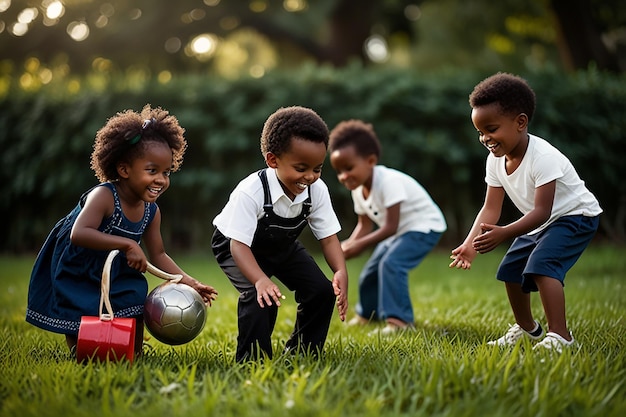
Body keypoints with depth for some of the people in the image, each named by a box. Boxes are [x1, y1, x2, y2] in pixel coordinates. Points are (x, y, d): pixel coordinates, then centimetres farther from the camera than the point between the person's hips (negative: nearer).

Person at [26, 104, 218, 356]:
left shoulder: (151, 211, -10)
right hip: (75, 274, -6)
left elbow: (158, 256, 0)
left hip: (114, 274, 6)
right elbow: (79, 234, -46)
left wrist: (189, 283, -11)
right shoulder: (103, 196, -31)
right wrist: (127, 244, -51)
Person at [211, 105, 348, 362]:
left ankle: (301, 353, 12)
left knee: (322, 290, -7)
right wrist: (260, 280, -54)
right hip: (237, 246, -5)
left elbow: (328, 236, -16)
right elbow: (239, 244, -38)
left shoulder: (317, 190, -22)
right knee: (261, 296, -29)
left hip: (282, 246, 6)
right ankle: (252, 360, -12)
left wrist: (341, 271, -34)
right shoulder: (251, 192, -38)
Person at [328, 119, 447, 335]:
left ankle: (399, 320, -22)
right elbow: (365, 225, 0)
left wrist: (361, 245, -31)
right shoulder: (358, 190, -5)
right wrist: (349, 244, -17)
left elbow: (390, 227, -31)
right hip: (399, 231, 9)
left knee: (391, 263, -28)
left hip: (424, 227, -9)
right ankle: (367, 314, 38)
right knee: (371, 270, 15)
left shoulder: (388, 181, -31)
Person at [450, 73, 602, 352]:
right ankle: (527, 328, 33)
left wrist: (504, 233, -48)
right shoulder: (495, 161, -9)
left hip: (575, 216, -9)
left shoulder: (543, 158, -33)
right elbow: (490, 209, -13)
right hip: (539, 224, 9)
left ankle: (559, 336, -26)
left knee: (541, 265, -28)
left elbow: (541, 211, -36)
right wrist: (470, 243, -28)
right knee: (510, 271, 11)